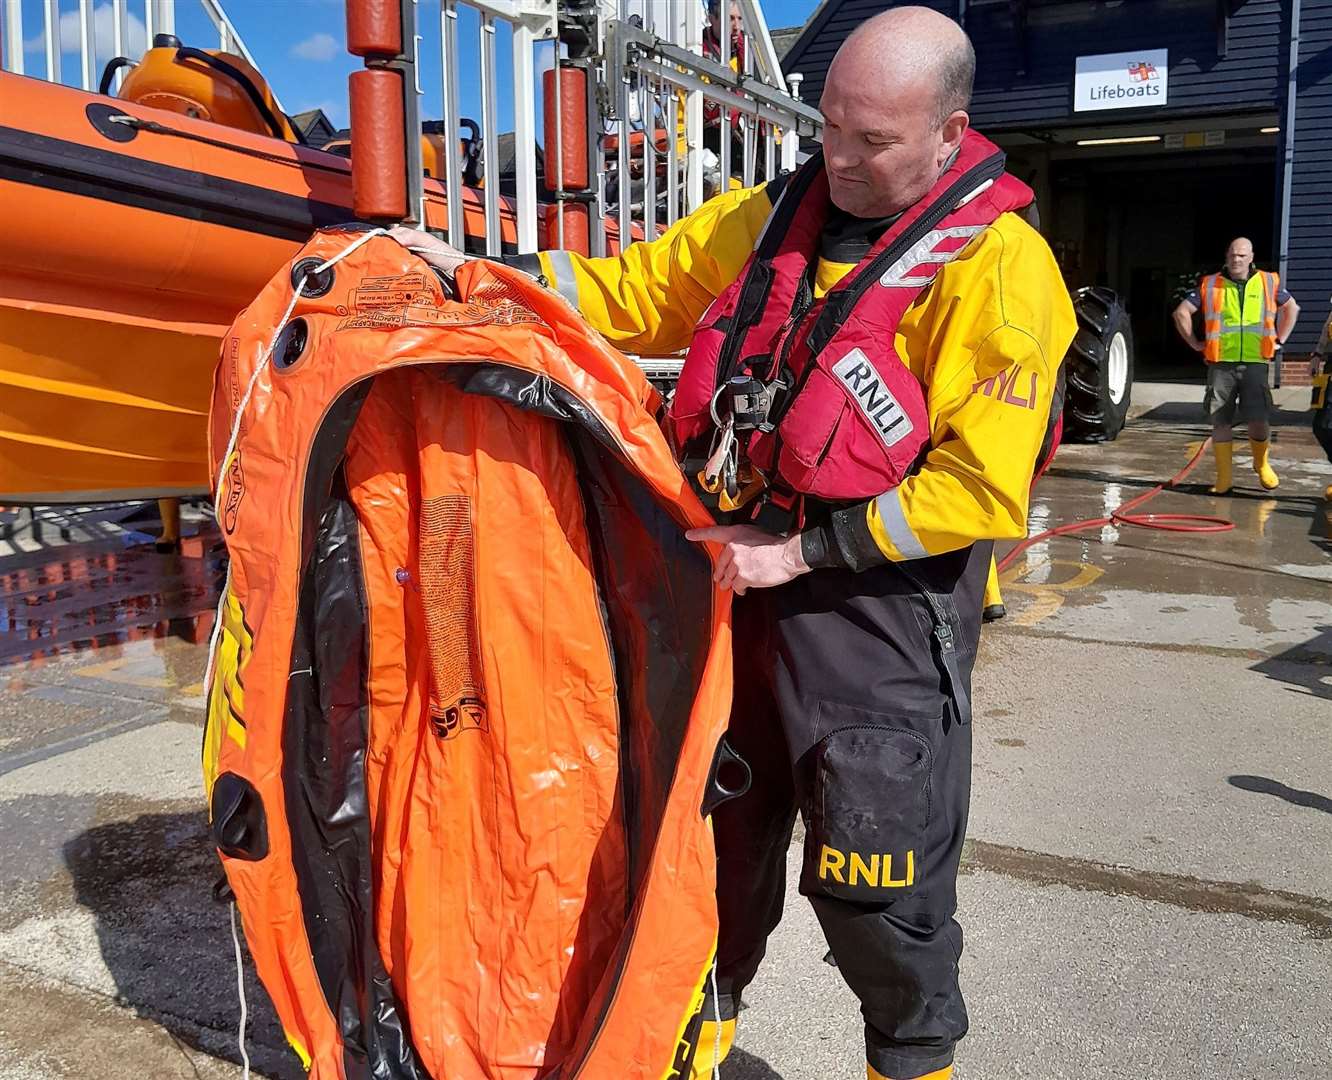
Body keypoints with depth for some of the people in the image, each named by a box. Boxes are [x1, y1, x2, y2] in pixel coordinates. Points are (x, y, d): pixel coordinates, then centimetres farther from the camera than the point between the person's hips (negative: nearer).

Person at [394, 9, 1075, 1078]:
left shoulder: (997, 262, -13)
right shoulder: (770, 216, 5)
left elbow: (980, 489, -18)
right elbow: (629, 291, 11)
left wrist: (802, 549, -19)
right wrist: (471, 273, 1)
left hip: (881, 615, -5)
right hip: (741, 587, 6)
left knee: (882, 898, 7)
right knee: (718, 845, 20)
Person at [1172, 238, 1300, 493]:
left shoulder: (1268, 283, 9)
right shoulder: (1210, 285, 5)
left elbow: (1291, 308, 22)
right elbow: (1182, 312, 9)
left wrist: (1279, 340, 15)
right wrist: (1195, 343, 5)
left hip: (1255, 364, 0)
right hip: (1221, 364, 0)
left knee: (1258, 421, -7)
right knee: (1221, 423, 1)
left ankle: (1262, 464, 21)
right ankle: (1224, 477, 10)